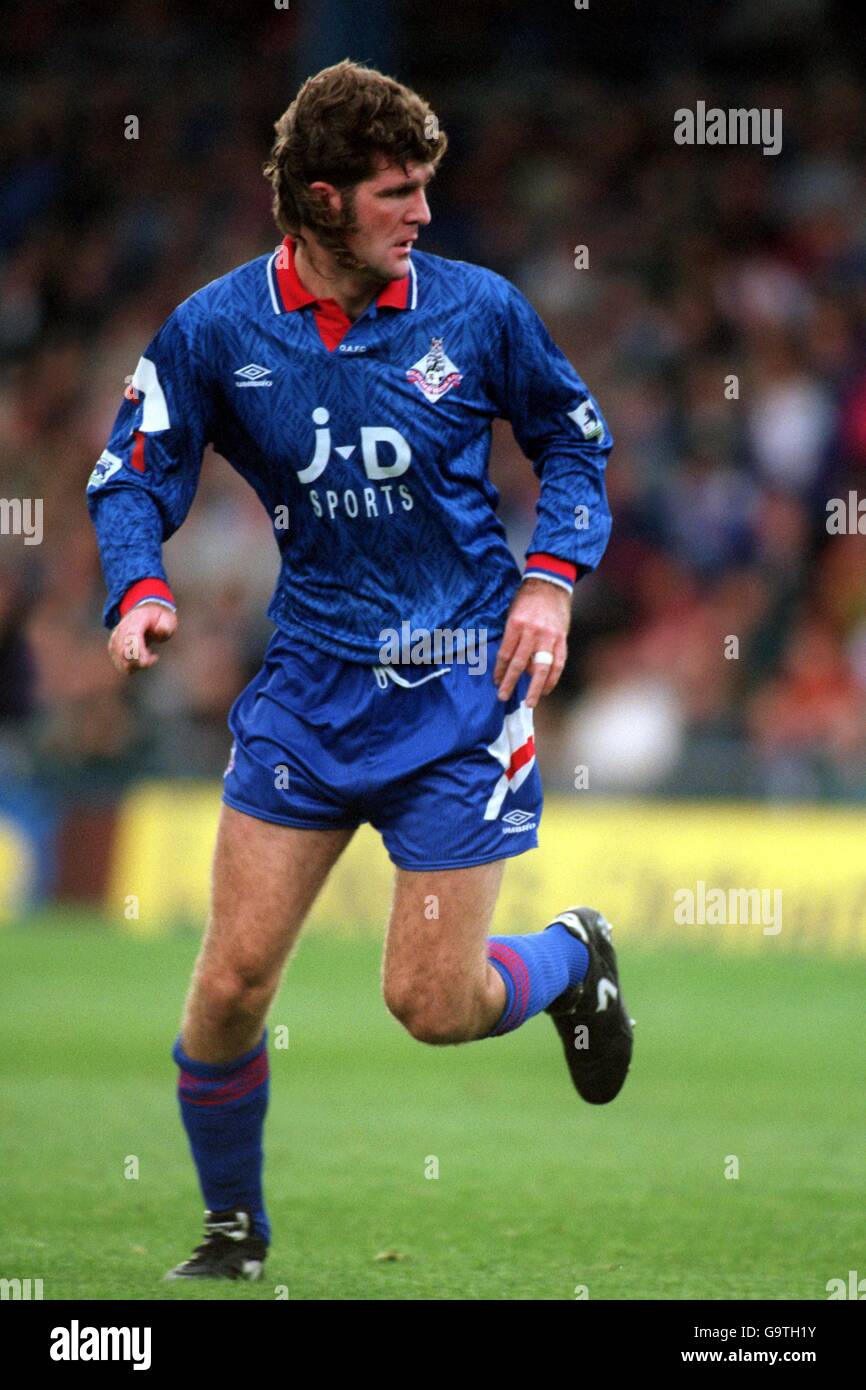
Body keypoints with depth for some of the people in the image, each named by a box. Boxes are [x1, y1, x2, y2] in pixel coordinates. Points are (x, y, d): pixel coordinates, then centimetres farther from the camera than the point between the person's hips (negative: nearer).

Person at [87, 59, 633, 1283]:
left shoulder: (476, 308, -5)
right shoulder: (216, 331, -6)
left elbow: (574, 439, 10)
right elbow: (132, 478, 4)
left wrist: (554, 576, -4)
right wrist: (139, 591, -15)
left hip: (463, 687, -1)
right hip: (310, 681, 1)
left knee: (433, 1004, -5)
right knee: (234, 979, -4)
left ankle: (573, 957, 30)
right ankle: (233, 1227, 19)